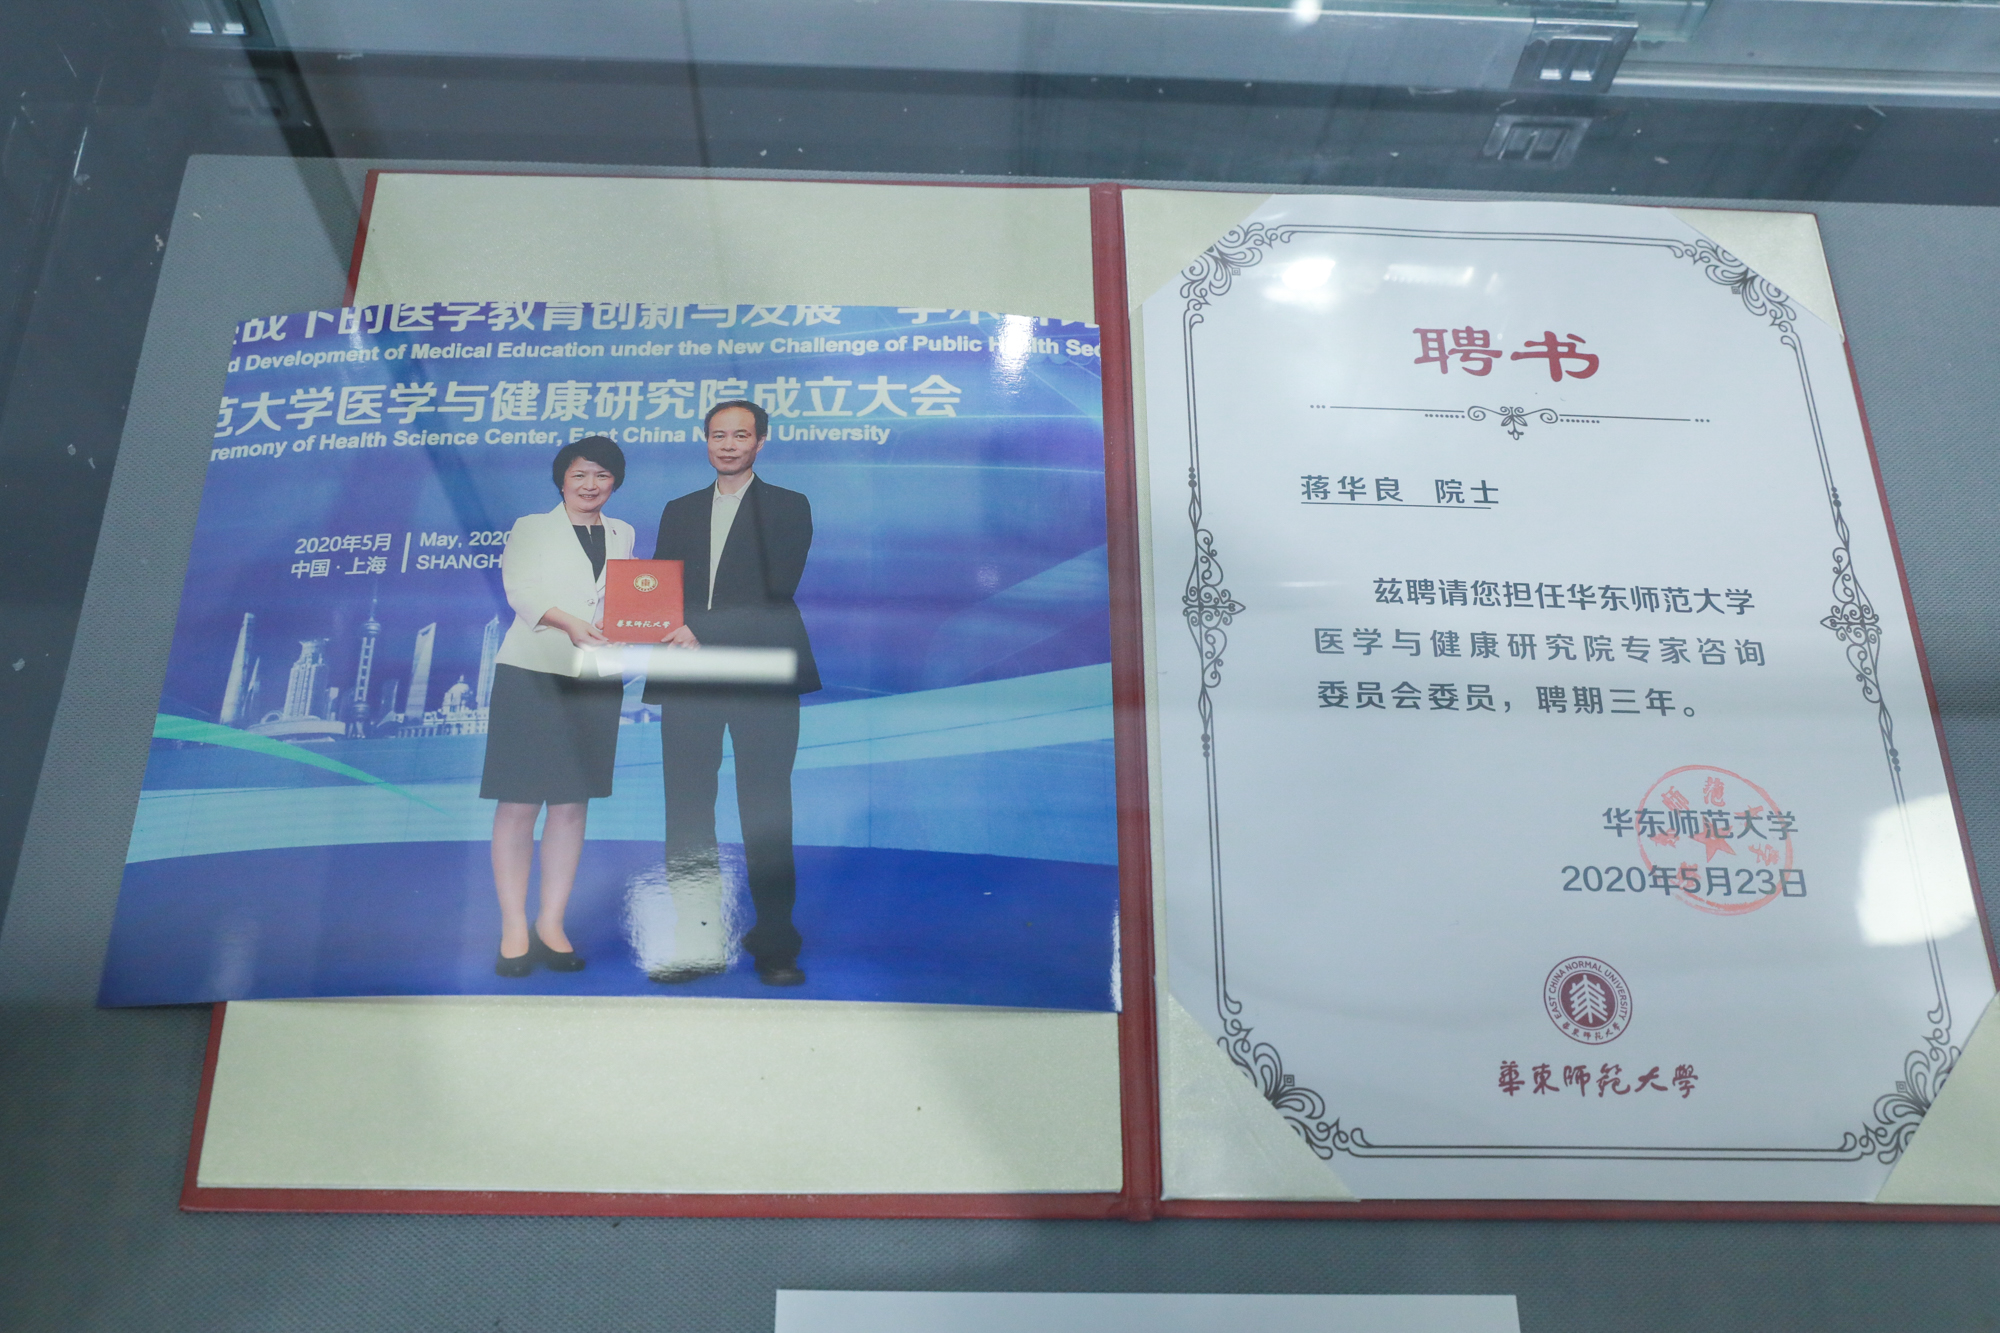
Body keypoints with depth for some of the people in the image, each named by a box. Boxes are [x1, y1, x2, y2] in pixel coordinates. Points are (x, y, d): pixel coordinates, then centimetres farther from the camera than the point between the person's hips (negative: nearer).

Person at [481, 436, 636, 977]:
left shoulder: (622, 535, 19)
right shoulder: (530, 529, 9)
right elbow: (519, 590, -8)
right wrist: (567, 622, -26)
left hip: (596, 679, 3)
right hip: (531, 672, -3)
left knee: (572, 805, 5)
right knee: (518, 804, -4)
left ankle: (551, 924, 12)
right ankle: (514, 929, 4)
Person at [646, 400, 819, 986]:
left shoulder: (789, 507, 7)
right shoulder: (679, 511, 21)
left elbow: (777, 593, -5)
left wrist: (705, 633, -14)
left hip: (761, 674, -4)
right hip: (688, 677, 4)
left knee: (766, 814, -2)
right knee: (687, 810, 1)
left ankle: (775, 944, 5)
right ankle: (698, 944, 6)